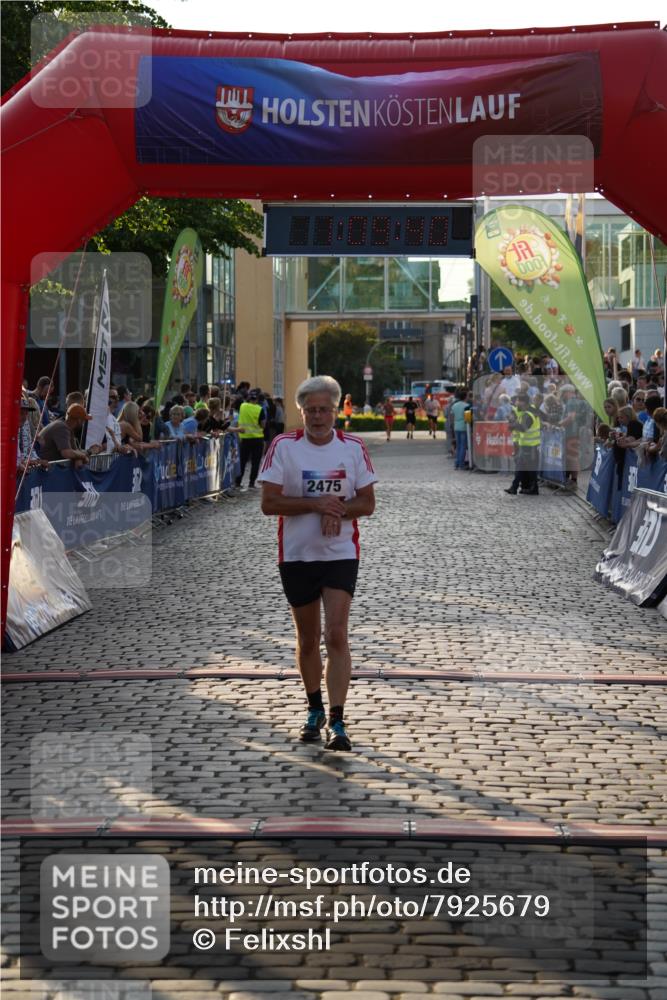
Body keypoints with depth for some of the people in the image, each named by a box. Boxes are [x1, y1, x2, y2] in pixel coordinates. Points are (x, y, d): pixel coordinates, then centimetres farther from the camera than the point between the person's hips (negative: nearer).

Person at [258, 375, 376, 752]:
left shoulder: (353, 447, 1)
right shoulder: (284, 447, -3)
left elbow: (368, 503, 3)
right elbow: (269, 502, -8)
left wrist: (337, 509, -16)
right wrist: (316, 504, -18)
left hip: (341, 553, -1)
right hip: (297, 554, 1)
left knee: (336, 635, -11)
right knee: (308, 639, 12)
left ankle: (337, 722, -9)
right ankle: (315, 711, 30)